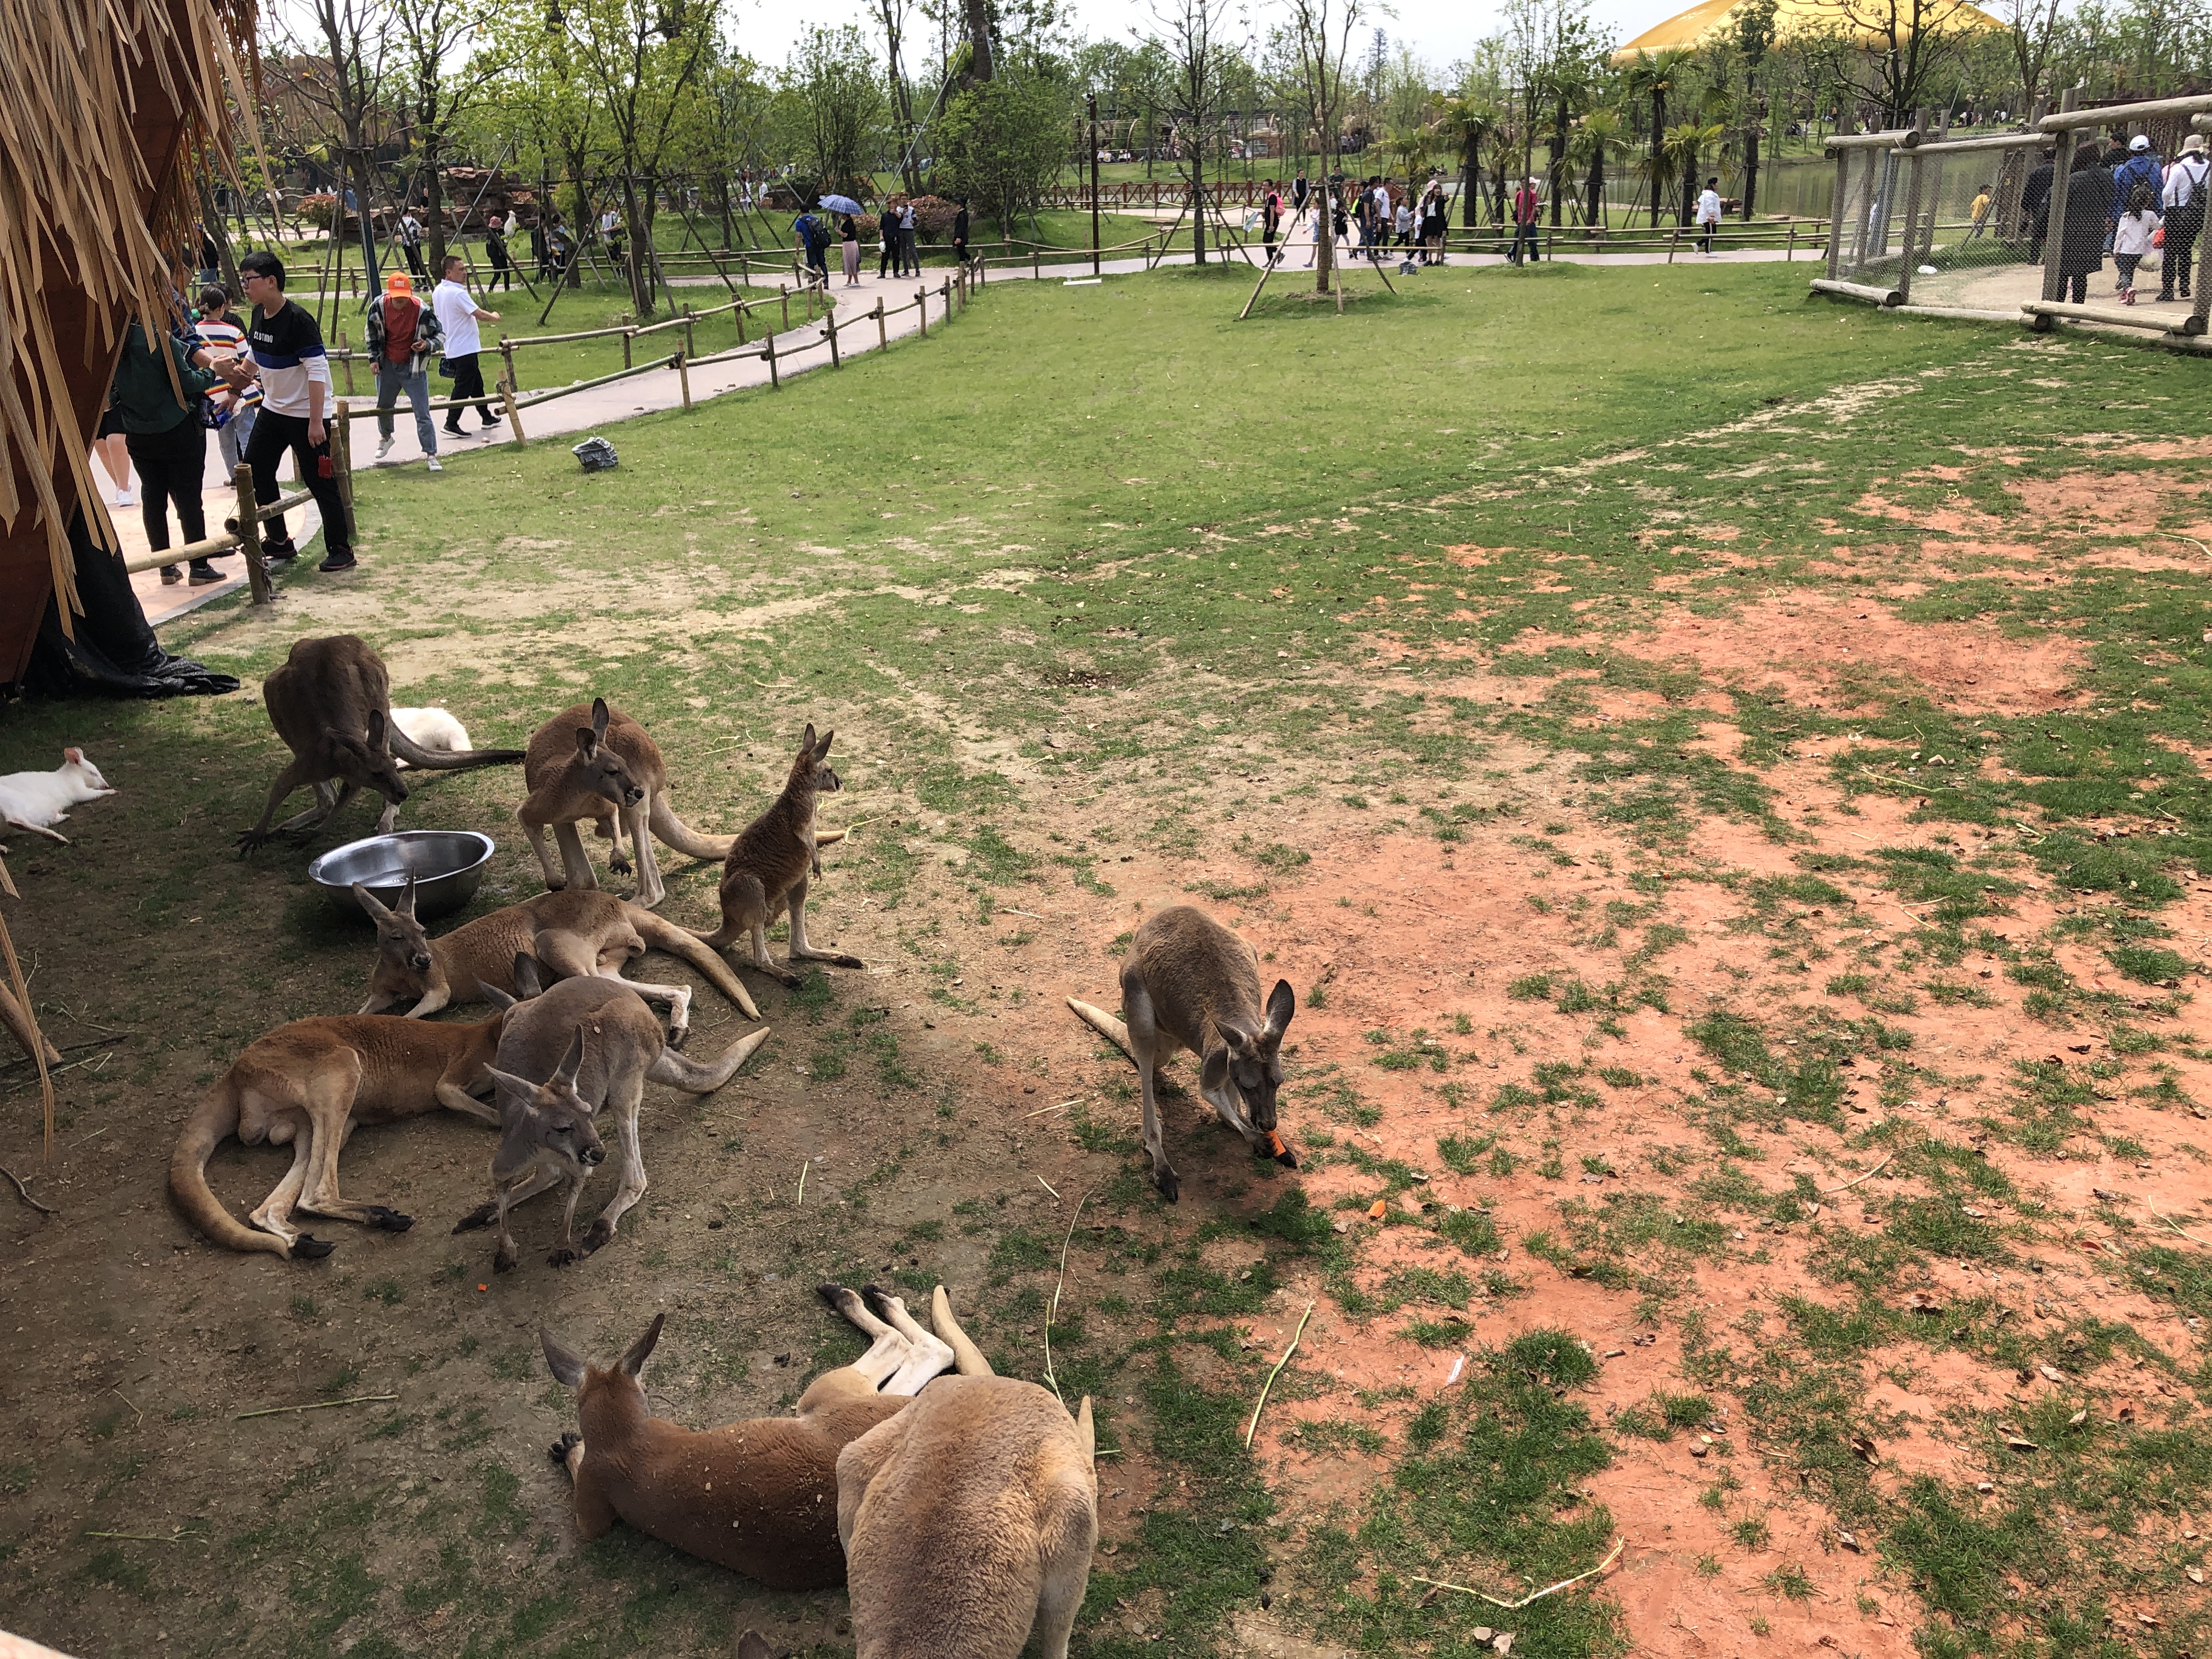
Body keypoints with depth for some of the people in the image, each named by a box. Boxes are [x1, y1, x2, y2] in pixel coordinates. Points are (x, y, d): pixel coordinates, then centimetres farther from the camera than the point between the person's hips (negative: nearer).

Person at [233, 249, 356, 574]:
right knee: (255, 471, 10)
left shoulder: (297, 320, -20)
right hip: (272, 410, 9)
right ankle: (278, 542, 22)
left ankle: (340, 549, 7)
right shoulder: (257, 315, 5)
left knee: (319, 481, -4)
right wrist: (241, 373, 2)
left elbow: (318, 370, -23)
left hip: (305, 414, -9)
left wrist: (316, 421, -26)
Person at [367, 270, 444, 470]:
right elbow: (372, 331, 6)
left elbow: (440, 335, -7)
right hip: (387, 365, 4)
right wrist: (374, 358, 4)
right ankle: (385, 437, 51)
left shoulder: (422, 311, -21)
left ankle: (431, 455, -1)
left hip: (413, 367, -4)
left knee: (422, 413, -7)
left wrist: (428, 345, -27)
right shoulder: (379, 306, -12)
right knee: (383, 406, 22)